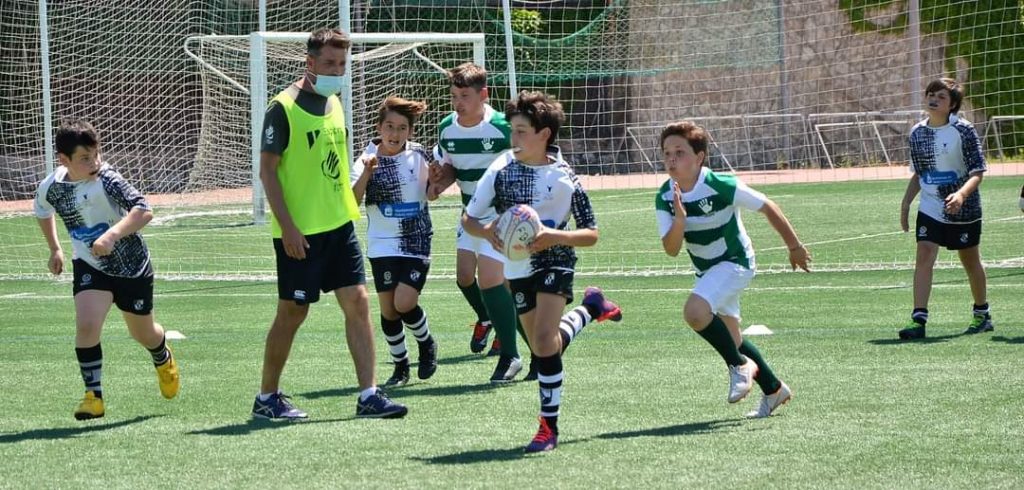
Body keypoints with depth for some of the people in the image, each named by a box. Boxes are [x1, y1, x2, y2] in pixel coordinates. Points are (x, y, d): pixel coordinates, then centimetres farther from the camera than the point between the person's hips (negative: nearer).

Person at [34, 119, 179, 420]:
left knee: (142, 333, 17)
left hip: (132, 267, -2)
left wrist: (112, 235, -52)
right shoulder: (52, 187, -12)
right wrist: (54, 249, 17)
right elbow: (42, 211, 14)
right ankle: (93, 395, -11)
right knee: (86, 325, -23)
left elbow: (143, 211, -39)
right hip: (90, 268, 2)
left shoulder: (107, 180, -26)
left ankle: (164, 360, 53)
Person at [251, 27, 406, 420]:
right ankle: (267, 397, 16)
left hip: (338, 225, 7)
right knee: (292, 312, 1)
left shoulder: (334, 103, 11)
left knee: (358, 302, -1)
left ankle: (368, 395, 1)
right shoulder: (283, 108, -12)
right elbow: (267, 170, -14)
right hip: (299, 232, -7)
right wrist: (287, 226, -19)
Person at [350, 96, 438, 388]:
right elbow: (352, 203, -18)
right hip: (382, 245, 1)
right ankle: (400, 367, 19)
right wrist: (366, 174, -33)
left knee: (404, 303, -14)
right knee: (388, 309, 0)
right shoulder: (367, 160, -5)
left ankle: (426, 344, 16)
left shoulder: (418, 156, -2)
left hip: (416, 243, -1)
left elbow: (432, 192, 11)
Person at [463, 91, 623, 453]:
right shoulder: (501, 169, -7)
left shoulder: (564, 178, -13)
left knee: (545, 338, -20)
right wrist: (487, 231, -23)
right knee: (541, 348, 14)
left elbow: (591, 234, -10)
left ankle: (549, 426, -8)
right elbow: (468, 219, 0)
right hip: (517, 268, 4)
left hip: (554, 261, -4)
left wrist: (553, 236, -27)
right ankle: (591, 308, 43)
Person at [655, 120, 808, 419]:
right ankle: (774, 390, 35)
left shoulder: (722, 187, -25)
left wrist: (794, 247, -5)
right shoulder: (665, 198, -10)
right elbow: (671, 250, -14)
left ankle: (740, 365, -10)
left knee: (695, 311, -30)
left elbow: (767, 207, -14)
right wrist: (679, 220, -34)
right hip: (706, 269, 7)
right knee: (731, 339, 16)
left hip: (734, 261, -7)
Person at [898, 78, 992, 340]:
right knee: (924, 256, -13)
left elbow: (977, 172, -14)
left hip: (963, 209, -3)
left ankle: (982, 314, 31)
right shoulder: (917, 133, 3)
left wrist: (961, 194, -31)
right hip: (930, 208, 3)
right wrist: (905, 204, 9)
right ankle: (918, 319, -17)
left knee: (970, 261, 11)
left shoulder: (963, 131, -12)